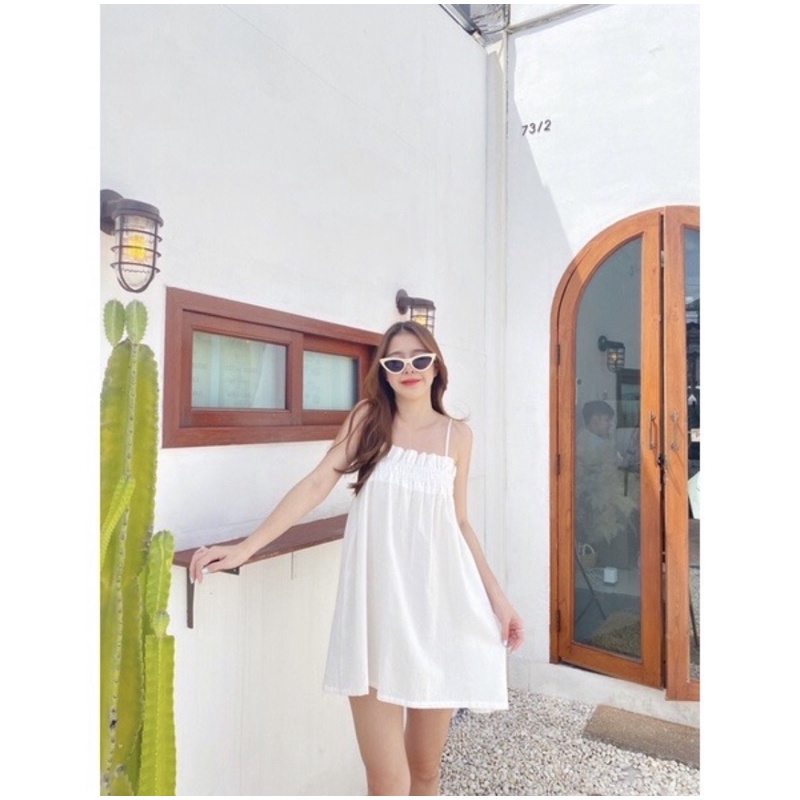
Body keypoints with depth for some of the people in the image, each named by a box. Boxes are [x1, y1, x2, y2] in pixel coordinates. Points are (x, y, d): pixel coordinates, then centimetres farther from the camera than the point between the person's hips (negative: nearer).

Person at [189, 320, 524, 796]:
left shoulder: (458, 436, 7)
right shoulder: (368, 418, 2)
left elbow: (459, 523, 11)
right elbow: (317, 485, -3)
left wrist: (497, 596, 9)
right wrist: (245, 548, -8)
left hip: (438, 600, 2)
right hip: (376, 602, -2)